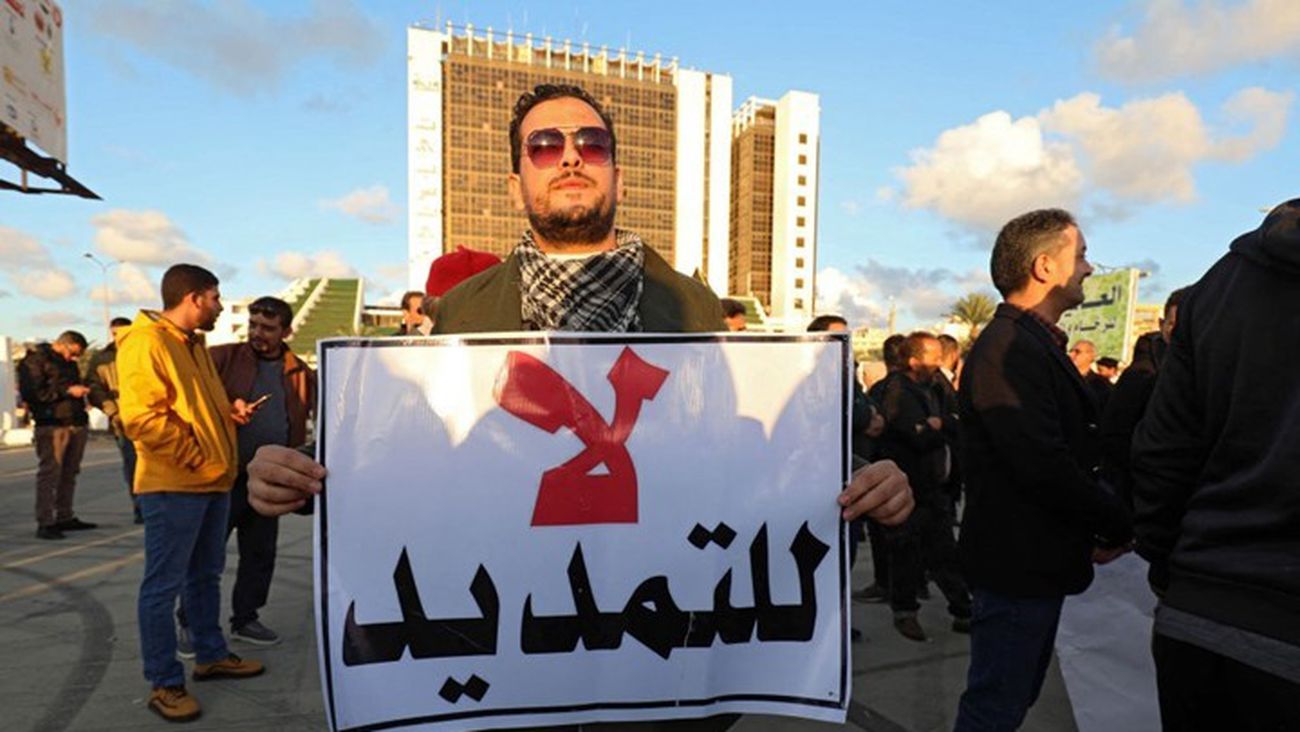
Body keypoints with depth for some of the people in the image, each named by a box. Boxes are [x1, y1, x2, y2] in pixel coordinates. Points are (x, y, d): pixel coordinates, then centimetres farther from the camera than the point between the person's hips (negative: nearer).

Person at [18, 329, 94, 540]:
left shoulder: (69, 363, 23)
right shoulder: (34, 361, -2)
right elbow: (30, 392, -12)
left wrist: (81, 390, 12)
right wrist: (66, 390, -16)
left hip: (77, 424, 7)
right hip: (52, 425, -7)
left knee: (69, 473, 9)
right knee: (49, 473, -8)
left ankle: (65, 518, 16)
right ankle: (44, 523, -6)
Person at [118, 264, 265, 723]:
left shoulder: (193, 344, 16)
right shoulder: (145, 342, -13)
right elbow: (140, 417, -21)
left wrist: (229, 411, 7)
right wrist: (194, 458, -17)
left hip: (212, 482, 9)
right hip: (172, 485, -9)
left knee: (206, 575, 18)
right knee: (163, 585, 1)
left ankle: (211, 655, 32)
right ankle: (164, 683, 11)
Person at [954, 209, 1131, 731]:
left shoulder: (1034, 344, 14)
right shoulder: (1009, 348, -20)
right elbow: (1045, 466, -26)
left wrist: (1098, 525, 5)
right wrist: (1119, 526, -12)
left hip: (1035, 560, 10)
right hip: (1019, 564, -10)